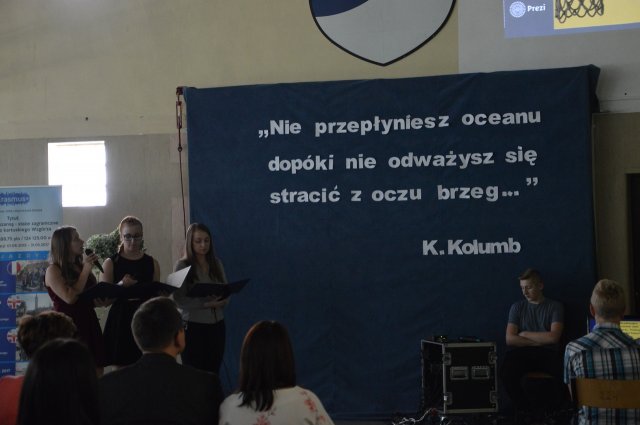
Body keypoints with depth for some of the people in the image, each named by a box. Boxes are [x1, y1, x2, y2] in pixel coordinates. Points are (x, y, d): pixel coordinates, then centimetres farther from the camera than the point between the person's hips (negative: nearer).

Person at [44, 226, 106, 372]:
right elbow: (70, 298, -18)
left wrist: (104, 300, 1)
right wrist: (86, 270, -12)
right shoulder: (53, 270, -5)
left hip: (89, 326, 6)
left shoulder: (80, 267, 14)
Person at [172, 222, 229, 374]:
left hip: (217, 324, 4)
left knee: (213, 373, 6)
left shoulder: (216, 263, 9)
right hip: (193, 326, -4)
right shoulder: (182, 265, -5)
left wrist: (222, 301, -13)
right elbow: (179, 300, -12)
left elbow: (226, 292, 10)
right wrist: (206, 304, -21)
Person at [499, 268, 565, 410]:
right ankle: (524, 411, -13)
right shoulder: (517, 307, 13)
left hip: (549, 353, -1)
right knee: (507, 374, -34)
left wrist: (524, 334, 0)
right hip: (522, 353, 1)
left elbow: (553, 337, -6)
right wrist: (540, 341, -5)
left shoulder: (555, 306, 8)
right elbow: (510, 339, 1)